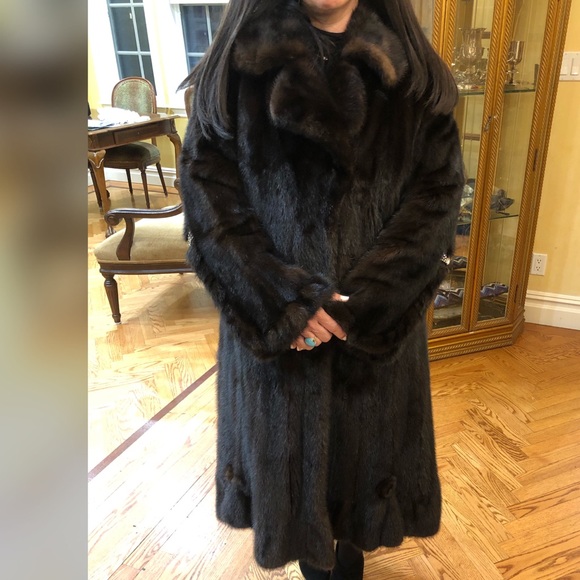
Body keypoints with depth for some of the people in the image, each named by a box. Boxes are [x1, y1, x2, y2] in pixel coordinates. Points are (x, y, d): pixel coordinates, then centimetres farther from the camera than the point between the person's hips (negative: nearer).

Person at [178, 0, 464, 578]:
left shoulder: (413, 72, -1)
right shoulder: (236, 65, -2)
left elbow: (437, 195, -5)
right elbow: (206, 192, -7)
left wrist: (361, 300, -16)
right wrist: (281, 298, -18)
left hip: (376, 312, 1)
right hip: (273, 318, 0)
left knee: (365, 434, 17)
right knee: (287, 438, 16)